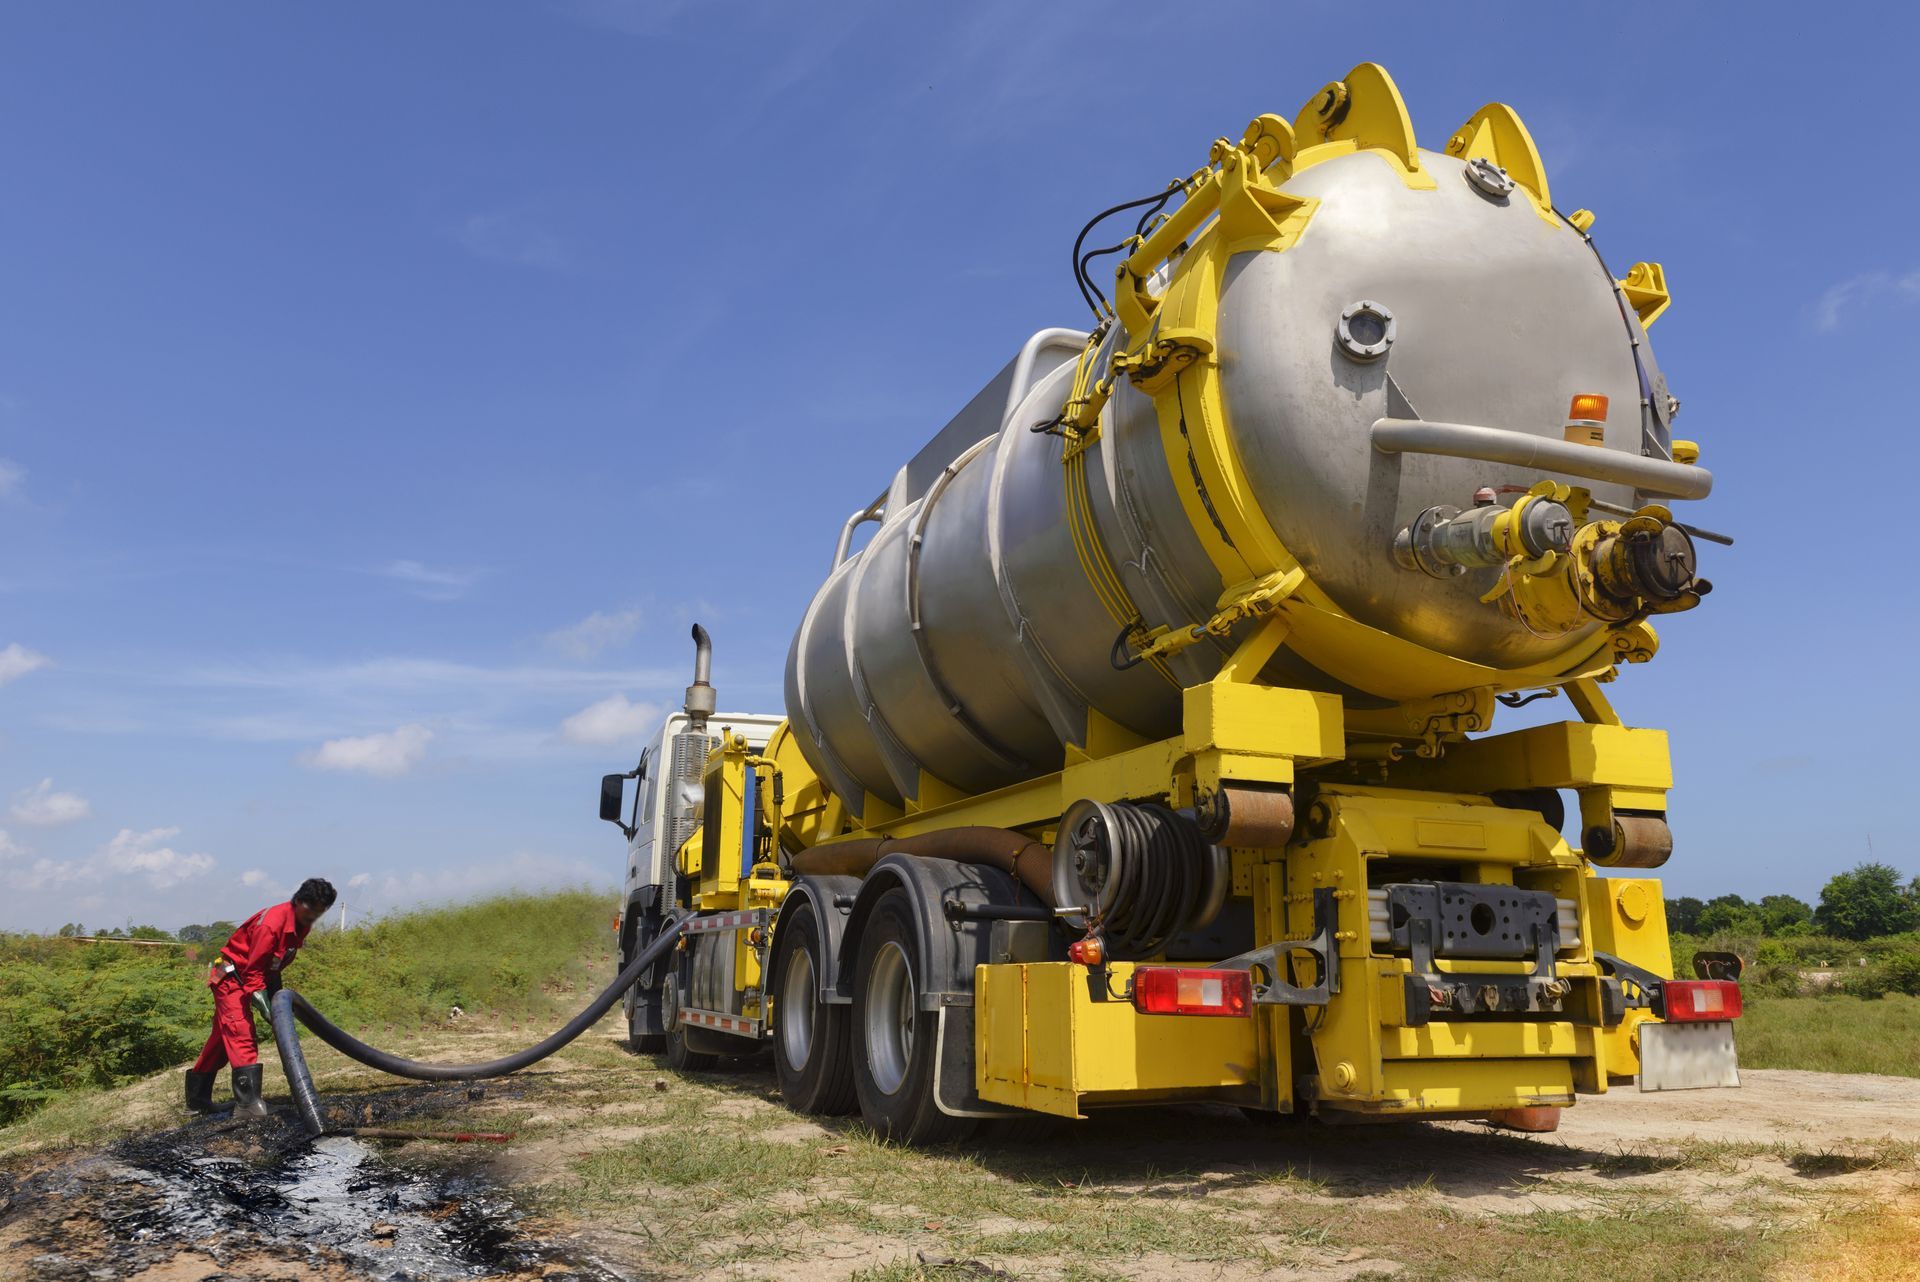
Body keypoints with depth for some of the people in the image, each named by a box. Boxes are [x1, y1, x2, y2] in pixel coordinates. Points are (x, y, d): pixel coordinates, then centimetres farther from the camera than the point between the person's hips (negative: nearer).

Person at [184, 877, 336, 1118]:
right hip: (231, 976, -10)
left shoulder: (301, 924, -1)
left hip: (247, 978, 10)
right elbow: (254, 969, -27)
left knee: (223, 1036, 16)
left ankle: (197, 1099, 28)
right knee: (241, 1034, -19)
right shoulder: (271, 924, -30)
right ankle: (248, 1102, -26)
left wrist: (277, 993, 7)